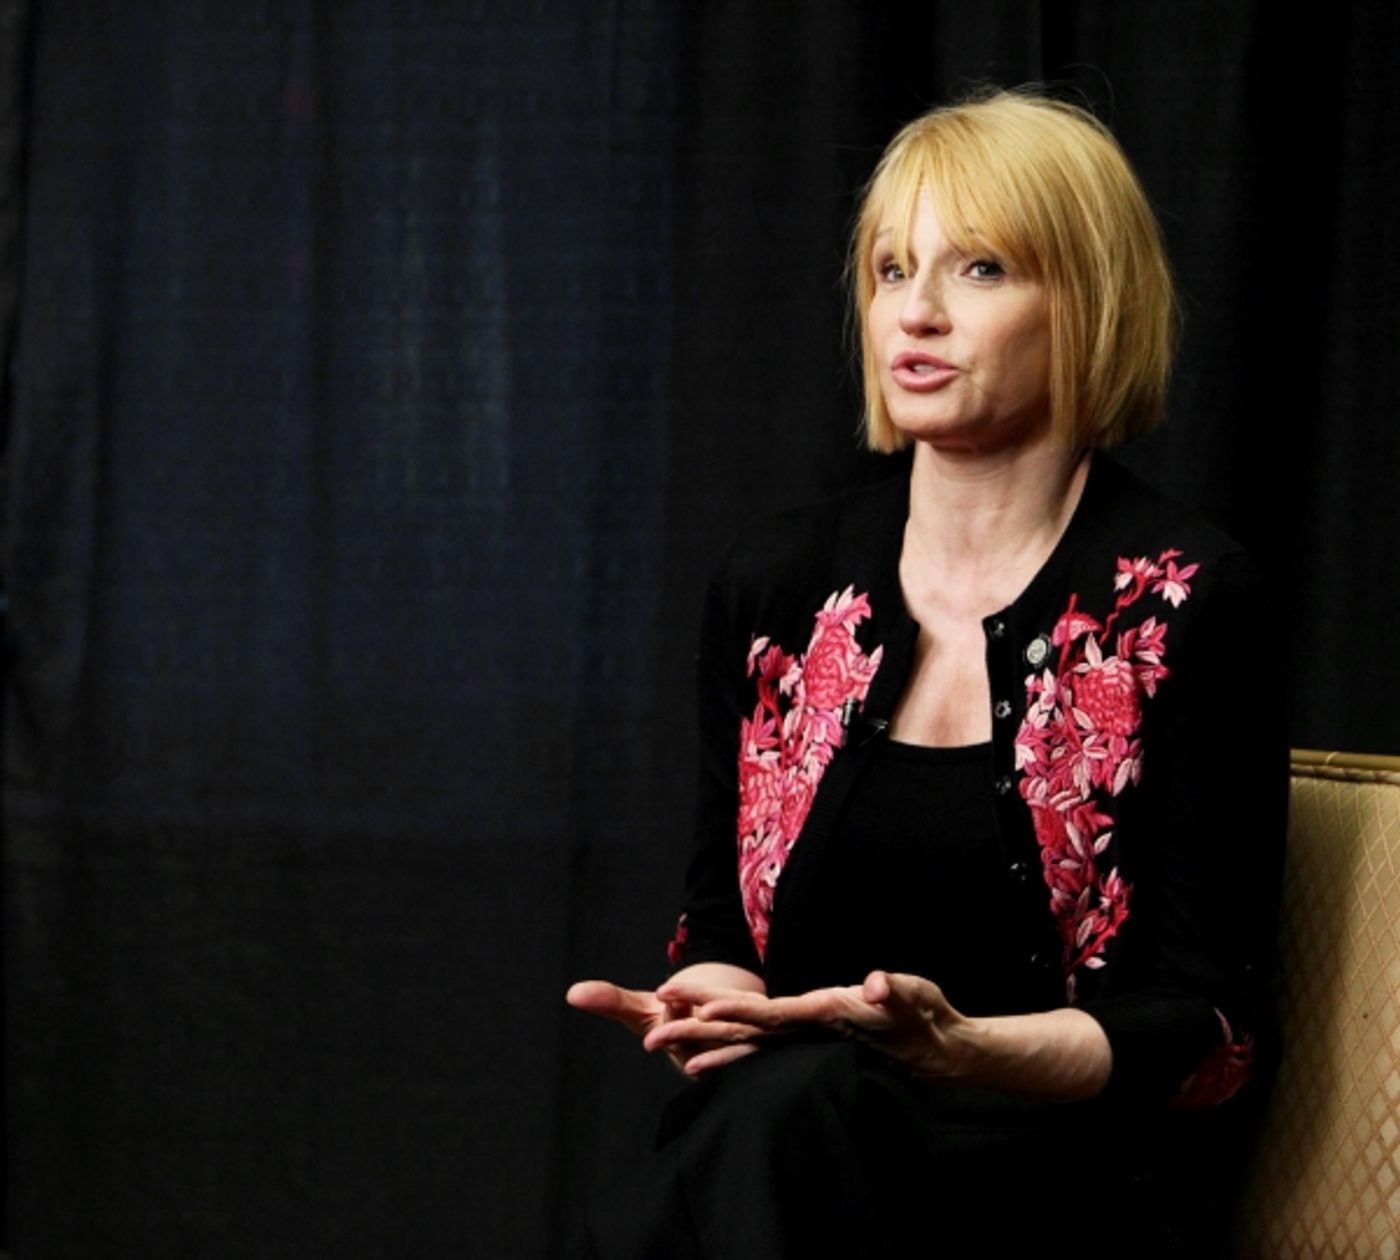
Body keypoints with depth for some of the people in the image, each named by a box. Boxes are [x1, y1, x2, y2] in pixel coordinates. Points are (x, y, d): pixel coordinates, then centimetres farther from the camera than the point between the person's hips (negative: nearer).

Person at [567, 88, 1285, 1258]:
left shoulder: (1183, 603, -4)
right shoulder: (776, 580, 11)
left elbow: (1204, 1021, -5)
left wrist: (962, 1048, -23)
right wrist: (708, 999, -8)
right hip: (777, 1139, 3)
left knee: (799, 1107, -36)